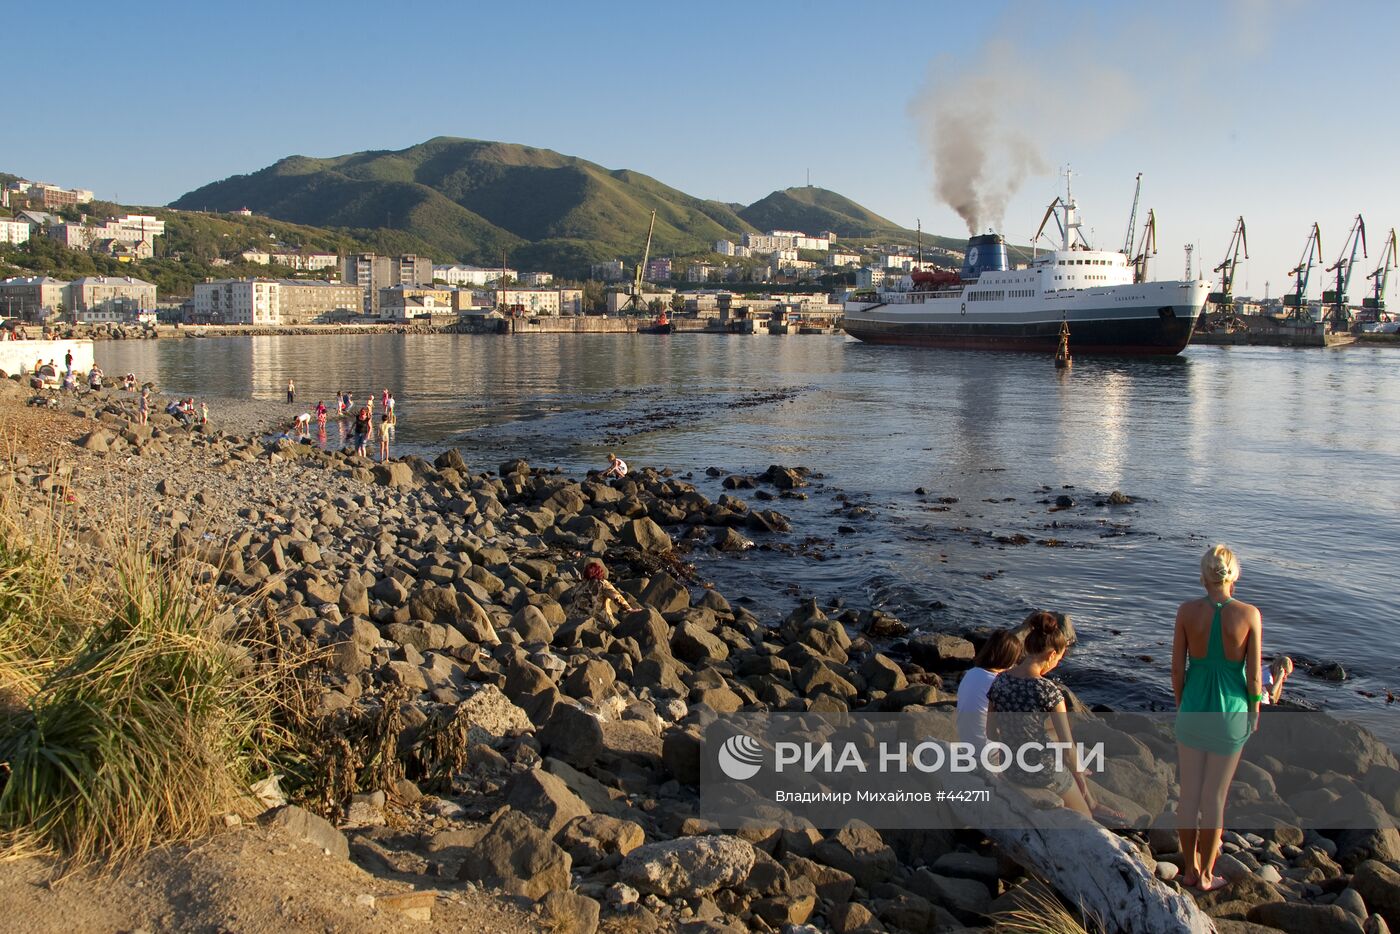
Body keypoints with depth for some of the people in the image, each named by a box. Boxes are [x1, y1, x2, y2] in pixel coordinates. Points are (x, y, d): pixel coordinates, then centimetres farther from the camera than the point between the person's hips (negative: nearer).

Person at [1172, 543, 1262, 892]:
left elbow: (1177, 669, -5)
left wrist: (1181, 706, 11)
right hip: (1231, 714, -1)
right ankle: (1206, 875, 25)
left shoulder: (1187, 611, -10)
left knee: (1189, 793, 14)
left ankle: (1190, 868, 27)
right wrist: (1254, 712, 8)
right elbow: (1253, 674, -9)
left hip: (1193, 710, 1)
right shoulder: (1249, 614, -13)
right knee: (1215, 798, 12)